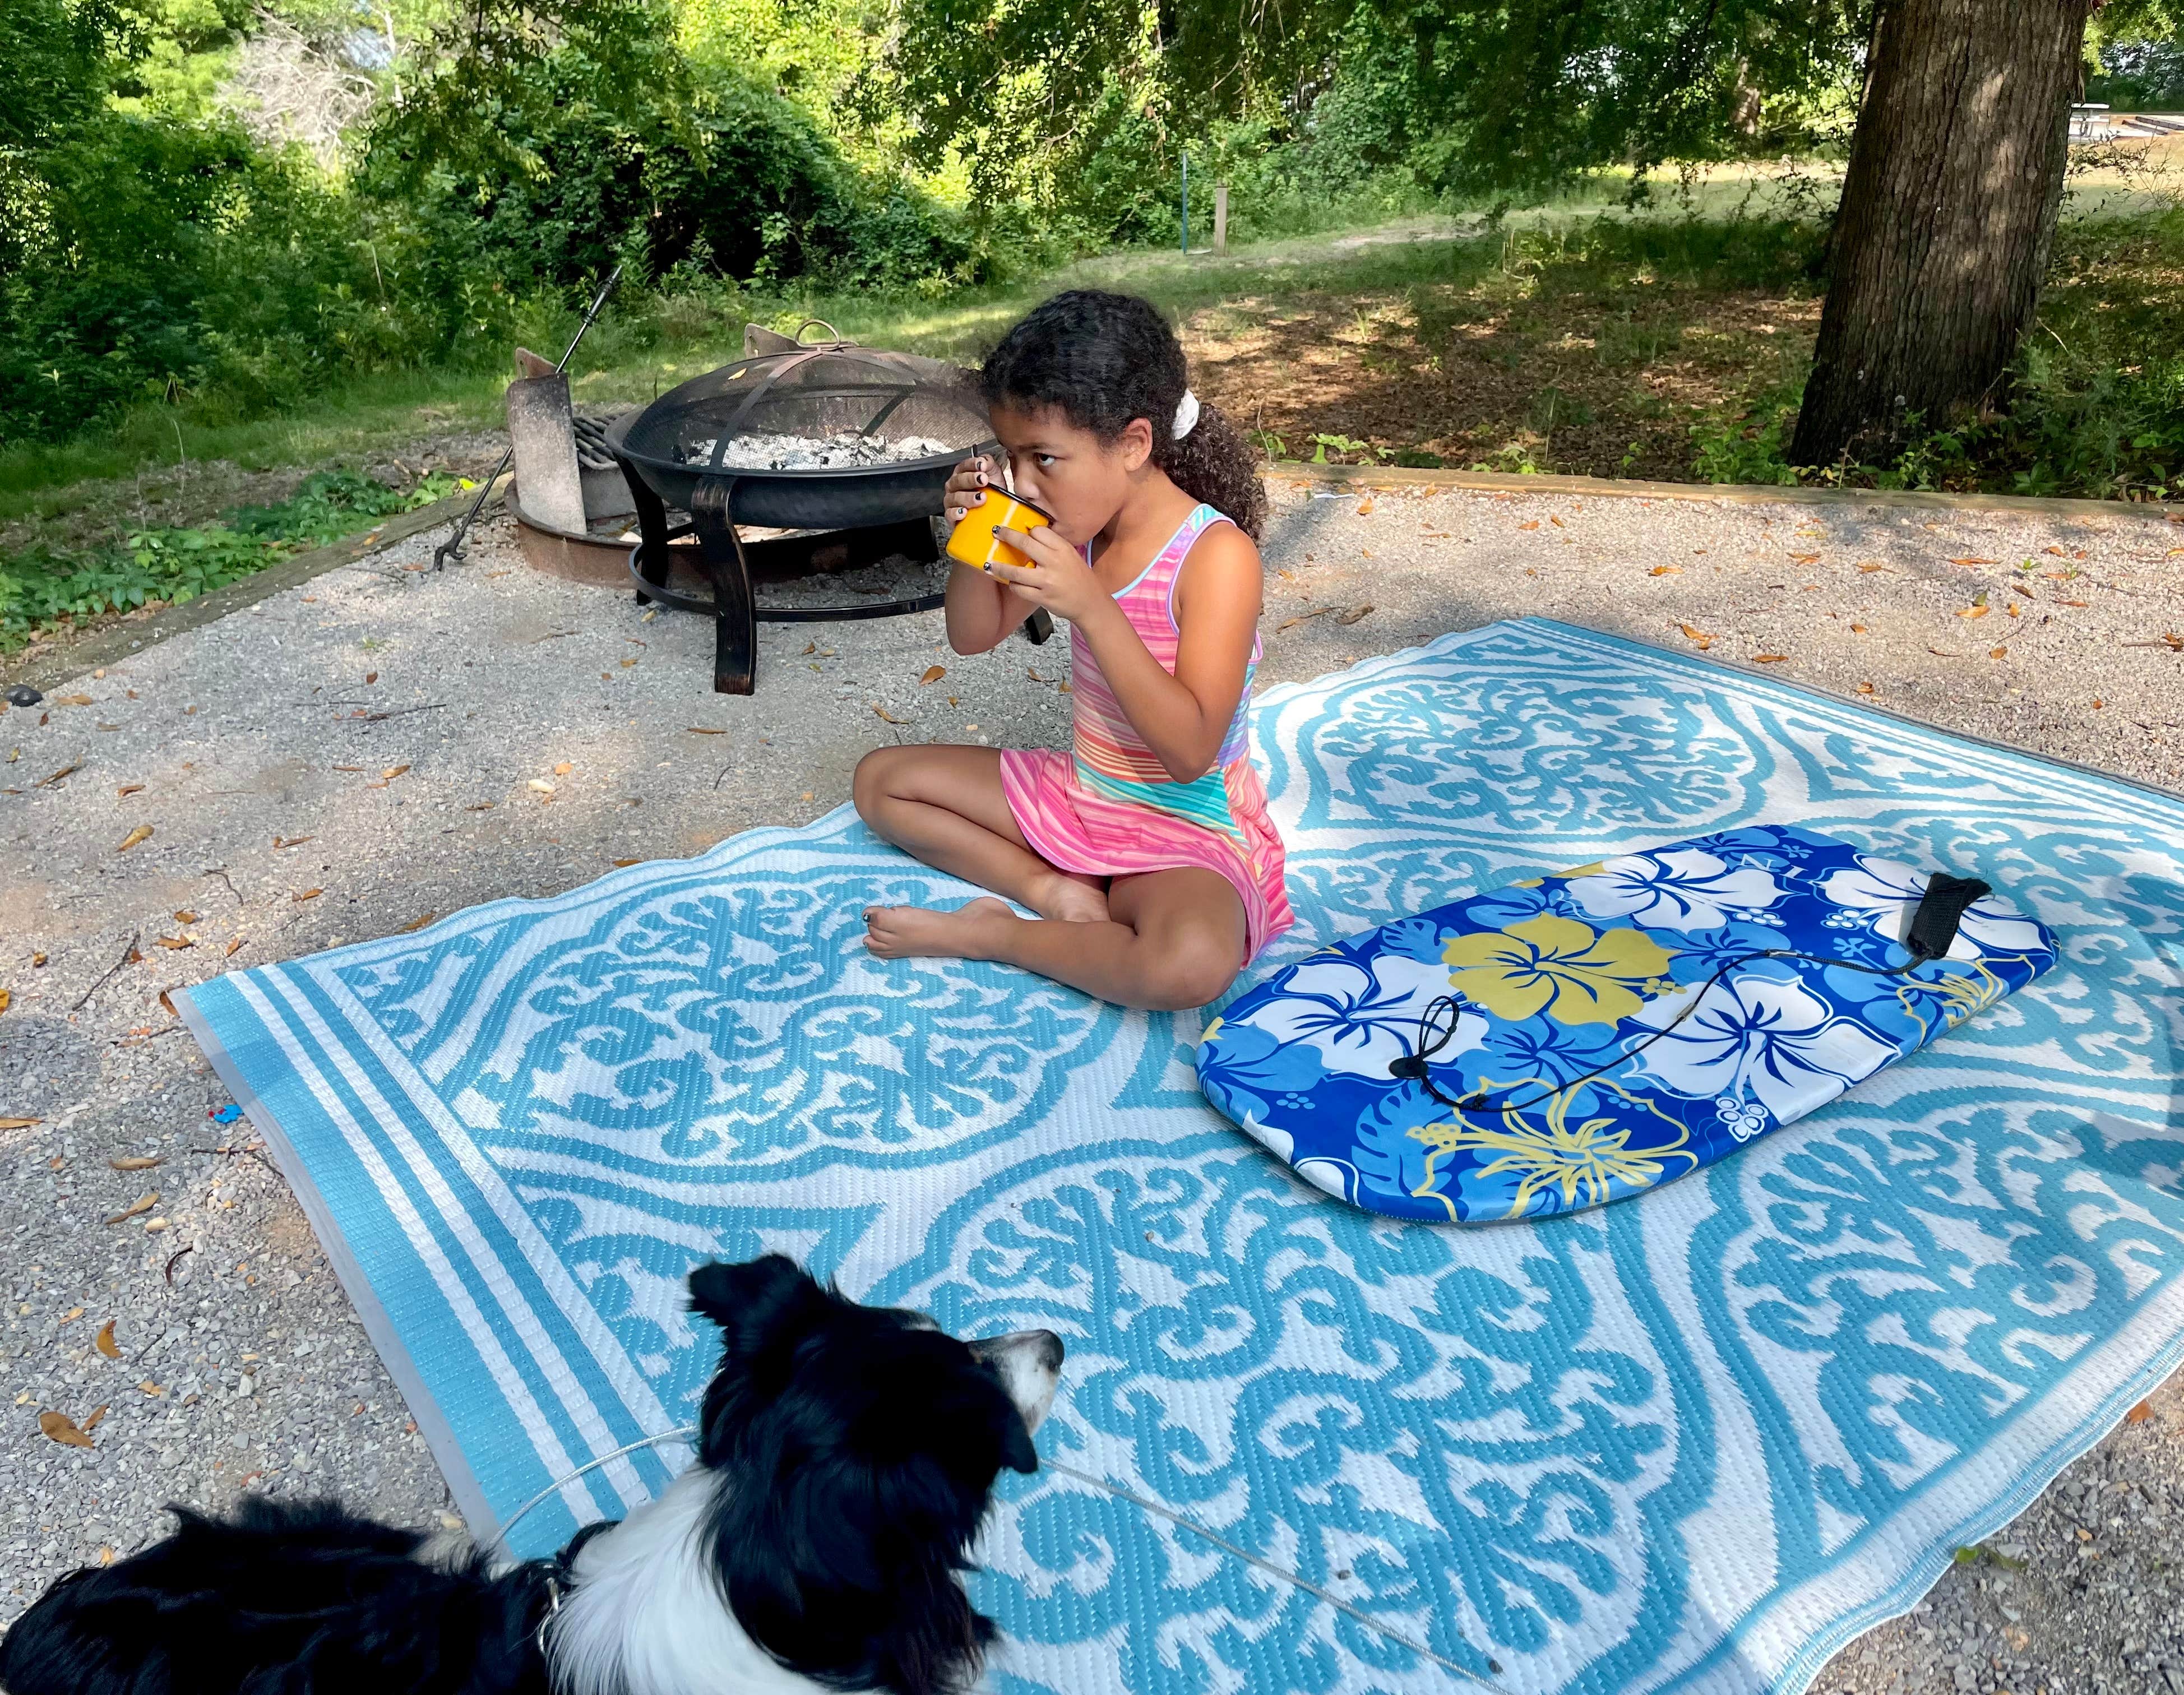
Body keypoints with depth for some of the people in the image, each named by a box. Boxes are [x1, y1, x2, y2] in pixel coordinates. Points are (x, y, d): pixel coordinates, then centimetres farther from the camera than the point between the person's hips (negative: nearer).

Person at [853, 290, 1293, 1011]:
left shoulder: (1217, 554, -23)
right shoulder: (1078, 527, -3)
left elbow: (1191, 751, -29)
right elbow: (975, 636, 8)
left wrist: (1093, 608, -35)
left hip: (1189, 827, -7)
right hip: (1078, 793, 7)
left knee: (1191, 966, -39)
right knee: (880, 780, 7)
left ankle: (986, 933, -14)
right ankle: (1055, 892, -7)